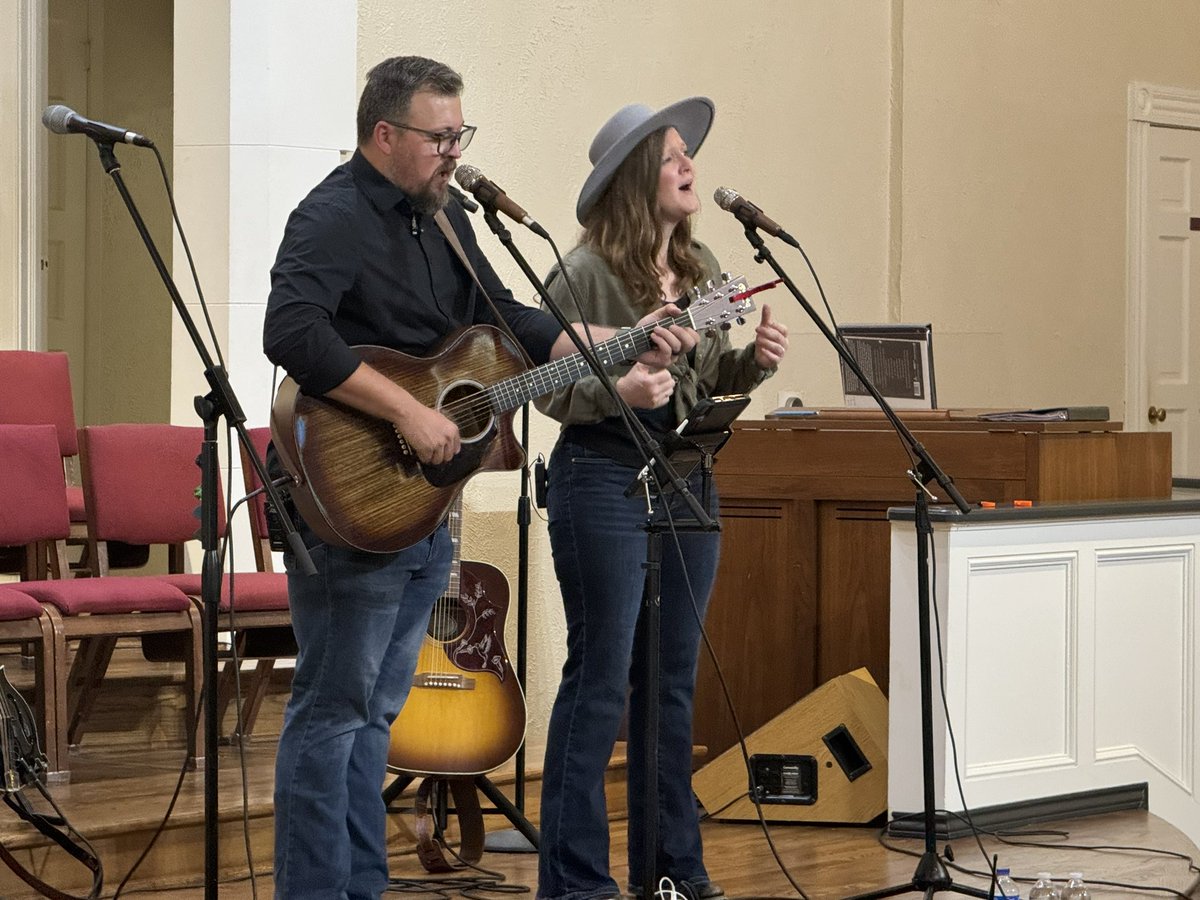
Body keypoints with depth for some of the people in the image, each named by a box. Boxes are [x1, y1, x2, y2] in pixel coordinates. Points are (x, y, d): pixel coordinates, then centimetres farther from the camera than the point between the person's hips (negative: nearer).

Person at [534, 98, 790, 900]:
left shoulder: (702, 269, 10)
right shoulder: (585, 273, -11)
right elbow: (546, 387, -11)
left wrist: (755, 361, -1)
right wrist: (615, 391, -27)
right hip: (604, 478, -7)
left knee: (673, 679, 12)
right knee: (602, 677, -4)